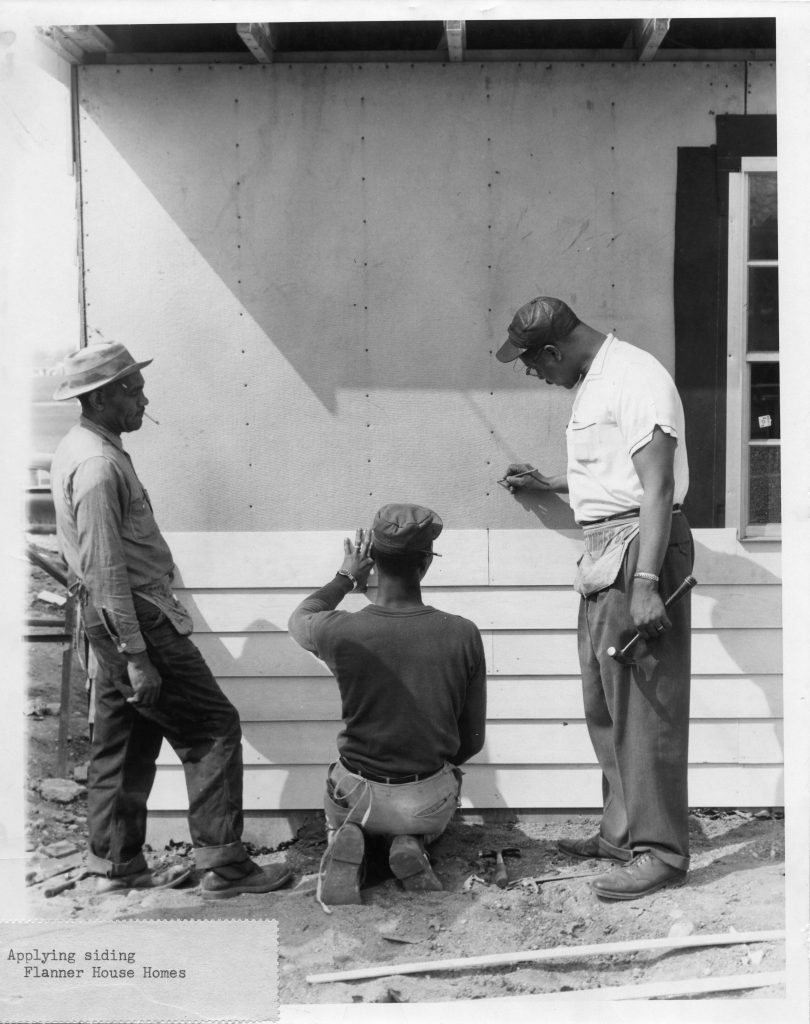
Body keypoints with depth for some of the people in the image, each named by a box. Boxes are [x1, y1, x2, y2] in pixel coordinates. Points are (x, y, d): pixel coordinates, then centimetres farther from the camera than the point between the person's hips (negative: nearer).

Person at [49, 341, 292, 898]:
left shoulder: (80, 449, 12)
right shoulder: (98, 464, -20)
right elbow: (107, 570, -23)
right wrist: (136, 657, -23)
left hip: (115, 617, 10)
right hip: (135, 618, -10)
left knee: (125, 740, 15)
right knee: (214, 726, -5)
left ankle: (117, 864, 24)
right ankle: (223, 865, -1)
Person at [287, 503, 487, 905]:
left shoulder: (341, 632, -20)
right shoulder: (462, 634, -17)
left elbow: (299, 618, 9)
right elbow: (472, 740, -4)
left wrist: (345, 578, 22)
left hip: (356, 793, -1)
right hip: (430, 802, 1)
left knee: (339, 818, 35)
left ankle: (345, 844, -1)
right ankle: (411, 846, 1)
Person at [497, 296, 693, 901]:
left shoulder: (636, 377, -14)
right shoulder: (595, 381, 17)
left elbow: (657, 485, -21)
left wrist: (646, 582, -26)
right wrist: (549, 484, 37)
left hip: (639, 549, -10)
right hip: (604, 554, 10)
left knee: (644, 705, -6)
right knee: (605, 705, 13)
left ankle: (660, 851, 2)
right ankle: (622, 833, 24)